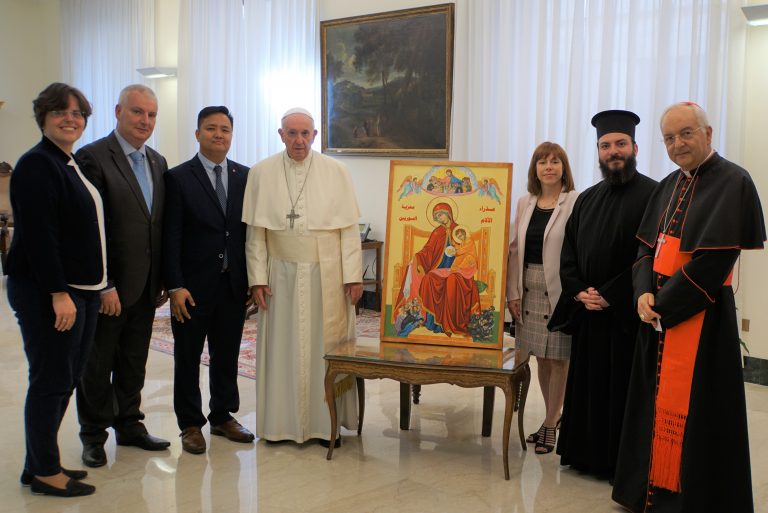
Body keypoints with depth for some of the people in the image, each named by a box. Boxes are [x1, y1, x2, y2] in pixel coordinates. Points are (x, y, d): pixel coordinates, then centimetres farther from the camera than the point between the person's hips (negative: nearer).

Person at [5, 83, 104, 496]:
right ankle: (44, 472, 12)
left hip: (78, 290, 10)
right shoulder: (36, 165, -13)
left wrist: (94, 288, 16)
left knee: (64, 380, 14)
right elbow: (37, 235, -20)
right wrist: (58, 293, -23)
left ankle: (40, 465, 26)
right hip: (46, 292, -9)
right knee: (51, 381, -1)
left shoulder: (71, 165, 15)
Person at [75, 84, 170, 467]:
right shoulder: (93, 157, -12)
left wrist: (162, 279, 9)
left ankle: (129, 425, 32)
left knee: (134, 362, 17)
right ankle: (94, 435, 24)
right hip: (107, 287, -6)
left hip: (145, 286, 6)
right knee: (97, 363, 9)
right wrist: (103, 285, -18)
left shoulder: (158, 163, 10)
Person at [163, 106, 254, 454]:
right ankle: (190, 424, 22)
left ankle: (223, 416, 29)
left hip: (234, 284, 3)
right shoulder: (178, 178, -4)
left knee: (227, 354, 14)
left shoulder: (244, 177, 7)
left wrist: (253, 278, 3)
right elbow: (170, 237, -8)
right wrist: (175, 286, -13)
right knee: (187, 357, 8)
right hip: (194, 285, -3)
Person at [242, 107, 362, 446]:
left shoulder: (335, 172, 0)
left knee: (326, 347, 6)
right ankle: (280, 422, 20)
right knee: (281, 348, 7)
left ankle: (327, 421, 19)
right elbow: (255, 232, 2)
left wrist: (353, 275, -5)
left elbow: (349, 228, -1)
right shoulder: (261, 173, 2)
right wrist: (258, 278, -3)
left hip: (326, 276, 0)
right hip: (282, 276, 1)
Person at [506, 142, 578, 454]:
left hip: (559, 290, -5)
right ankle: (553, 416, 28)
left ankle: (551, 425, 15)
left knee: (558, 358, 3)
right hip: (530, 289, 5)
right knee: (541, 357, 12)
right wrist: (512, 292, 5)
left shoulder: (576, 203, -6)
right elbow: (514, 249, 10)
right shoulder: (525, 204, 10)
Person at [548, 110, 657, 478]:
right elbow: (568, 253, 12)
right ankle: (586, 455, 26)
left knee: (622, 390, 3)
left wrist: (610, 296, -16)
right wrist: (579, 292, -5)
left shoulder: (652, 195, -7)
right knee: (587, 387, 13)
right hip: (587, 312, 6)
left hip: (628, 314, -6)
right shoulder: (587, 199, 13)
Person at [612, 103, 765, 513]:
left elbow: (713, 259, -18)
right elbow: (647, 246, 11)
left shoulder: (732, 183, -11)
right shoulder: (669, 186, 13)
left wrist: (664, 304, -14)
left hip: (700, 315, -7)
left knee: (691, 411, -1)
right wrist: (645, 293, -6)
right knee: (657, 404, 14)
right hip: (659, 312, 7)